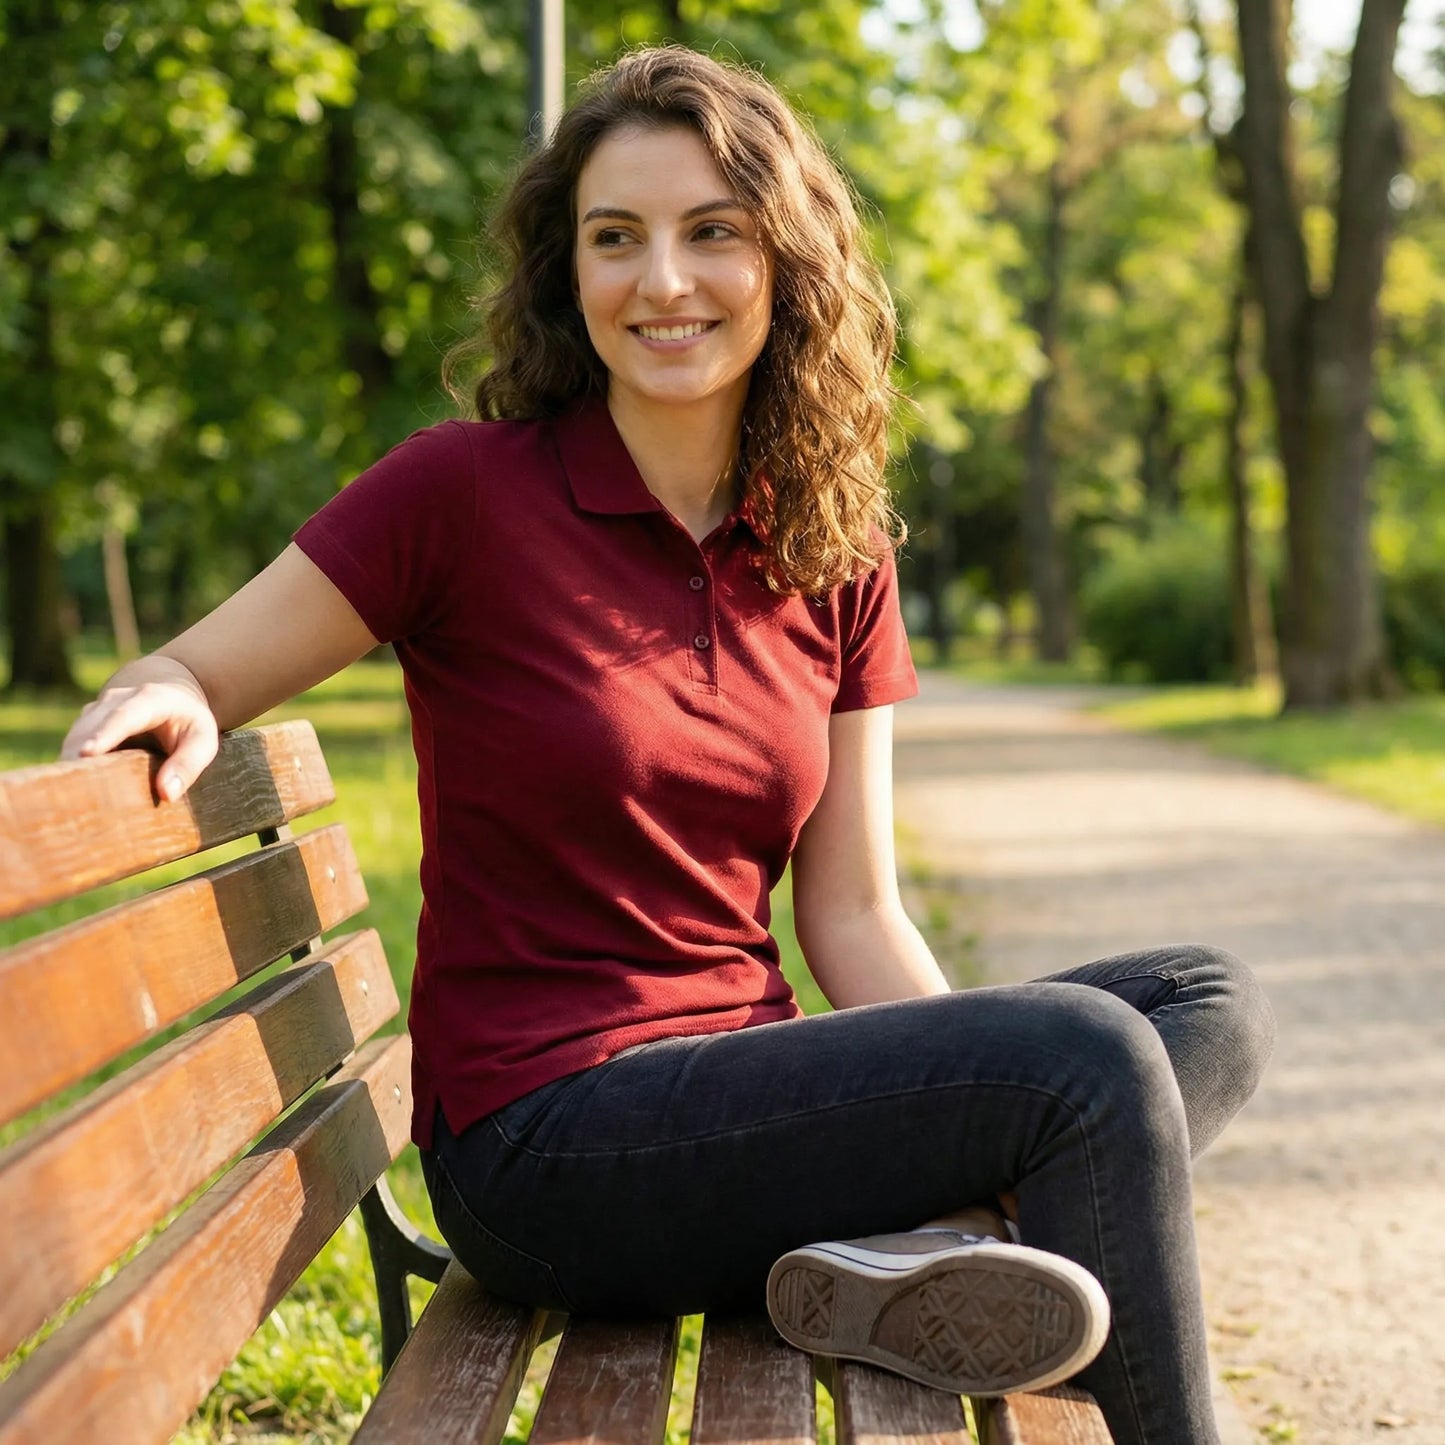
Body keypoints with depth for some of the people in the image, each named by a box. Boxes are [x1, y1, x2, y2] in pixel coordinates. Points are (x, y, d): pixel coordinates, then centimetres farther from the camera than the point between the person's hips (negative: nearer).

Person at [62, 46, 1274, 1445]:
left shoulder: (835, 553, 6)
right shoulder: (466, 489, -9)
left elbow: (854, 921, 5)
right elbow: (182, 687, -2)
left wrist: (996, 1153, -8)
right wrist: (166, 700, -26)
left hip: (748, 1091, 7)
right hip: (544, 1143, -6)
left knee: (1212, 1003, -4)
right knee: (1094, 1057, -22)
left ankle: (920, 1249, -24)